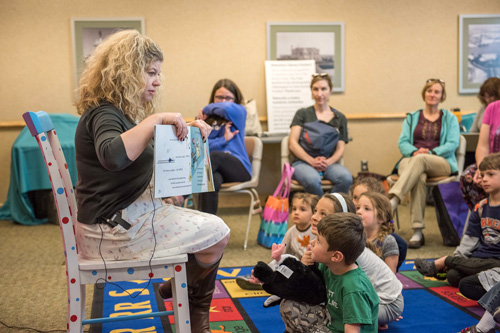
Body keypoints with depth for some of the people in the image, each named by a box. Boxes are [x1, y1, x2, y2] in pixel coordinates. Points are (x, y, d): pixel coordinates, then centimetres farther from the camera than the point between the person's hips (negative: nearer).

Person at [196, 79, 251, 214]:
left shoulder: (240, 112, 11)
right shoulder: (207, 119, 18)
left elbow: (227, 107, -16)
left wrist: (207, 109, 2)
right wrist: (223, 140, -9)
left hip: (238, 167, -1)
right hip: (216, 169, 1)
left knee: (214, 156, -36)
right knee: (213, 179, -39)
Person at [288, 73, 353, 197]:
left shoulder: (340, 118, 17)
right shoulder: (303, 114, 11)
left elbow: (340, 149, 10)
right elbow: (292, 143, 1)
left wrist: (328, 162, -12)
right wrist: (312, 161, -13)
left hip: (329, 163, 2)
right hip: (303, 162, -2)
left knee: (346, 177, -32)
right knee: (312, 180, -38)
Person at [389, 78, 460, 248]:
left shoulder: (450, 118, 18)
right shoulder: (412, 117, 22)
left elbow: (452, 144, 2)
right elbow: (402, 142, 9)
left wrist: (430, 152, -15)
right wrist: (414, 151, -15)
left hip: (441, 163, -1)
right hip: (411, 160, 1)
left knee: (419, 160, -39)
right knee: (418, 177, -38)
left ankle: (392, 201, -55)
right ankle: (417, 232, -46)